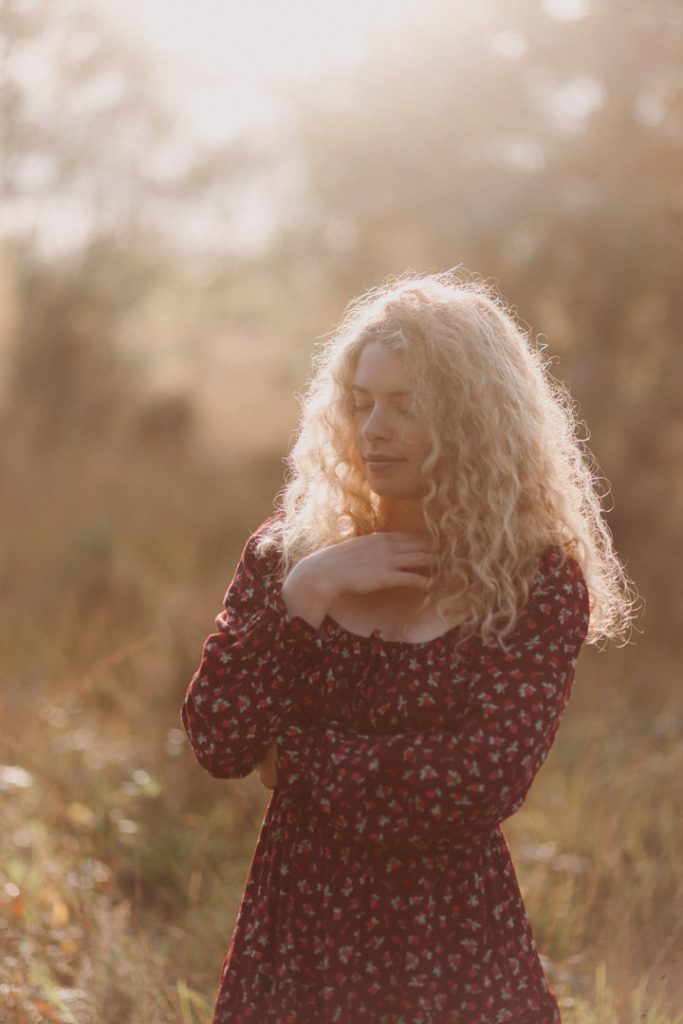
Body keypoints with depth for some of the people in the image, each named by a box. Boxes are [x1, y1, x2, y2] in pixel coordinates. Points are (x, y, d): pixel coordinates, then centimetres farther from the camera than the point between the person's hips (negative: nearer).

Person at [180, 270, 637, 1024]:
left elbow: (486, 781, -17)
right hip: (297, 919, 3)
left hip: (448, 939, -2)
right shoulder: (289, 550, 0)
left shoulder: (537, 580, -8)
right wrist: (304, 594, -15)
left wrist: (301, 758, -10)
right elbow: (215, 741, -7)